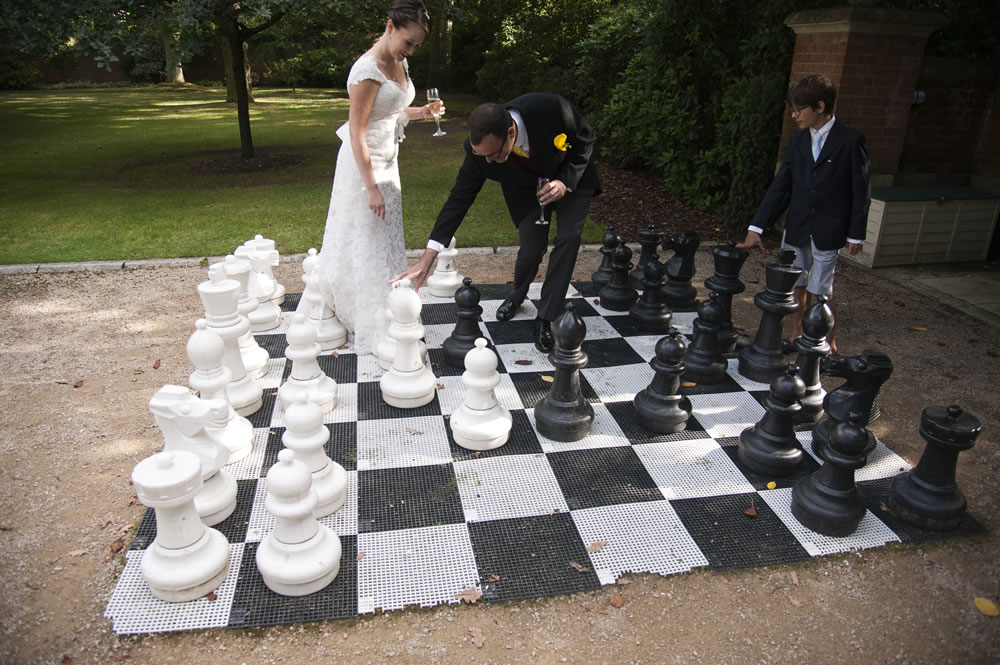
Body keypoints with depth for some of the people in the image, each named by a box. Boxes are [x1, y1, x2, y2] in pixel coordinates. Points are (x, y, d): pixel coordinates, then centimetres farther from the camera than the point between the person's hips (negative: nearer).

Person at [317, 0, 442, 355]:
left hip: (387, 161, 9)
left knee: (385, 242, 16)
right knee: (369, 243, 0)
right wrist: (371, 187, -24)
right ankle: (375, 331, 12)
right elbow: (356, 131, -22)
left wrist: (422, 112, -2)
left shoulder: (399, 63, 5)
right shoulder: (368, 69, -22)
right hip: (364, 166, -9)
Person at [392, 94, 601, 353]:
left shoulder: (551, 108, -39)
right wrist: (426, 260, -29)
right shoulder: (479, 149, -32)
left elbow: (586, 140, -18)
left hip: (571, 178, 0)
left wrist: (566, 181, -33)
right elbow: (459, 198, -25)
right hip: (527, 189, 1)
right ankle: (518, 293, 29)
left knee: (569, 238, -14)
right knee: (532, 247, -7)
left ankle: (545, 319, -3)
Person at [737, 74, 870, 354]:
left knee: (821, 289, -2)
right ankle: (797, 336, 28)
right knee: (796, 285, 12)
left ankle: (830, 342, 15)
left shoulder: (851, 140, -7)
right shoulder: (797, 142, 6)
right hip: (796, 227, 5)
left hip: (828, 231, -4)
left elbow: (861, 191, -5)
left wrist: (856, 235, -7)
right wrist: (756, 228, 0)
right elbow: (780, 187, 5)